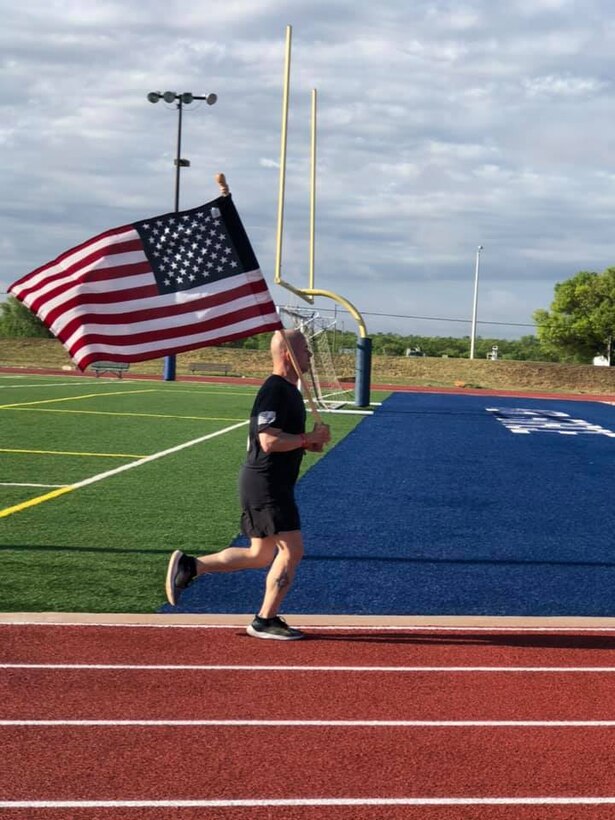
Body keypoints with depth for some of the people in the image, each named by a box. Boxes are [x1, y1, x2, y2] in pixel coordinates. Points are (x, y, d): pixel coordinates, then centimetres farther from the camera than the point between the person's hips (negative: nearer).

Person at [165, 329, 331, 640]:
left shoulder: (290, 391, 16)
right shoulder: (274, 390, -17)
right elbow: (270, 441, -26)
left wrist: (310, 442, 9)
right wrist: (311, 438, -17)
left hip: (273, 484, 10)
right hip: (266, 484, -10)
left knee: (261, 556, 14)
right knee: (292, 550, -6)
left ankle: (189, 566, 18)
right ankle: (265, 621, 4)